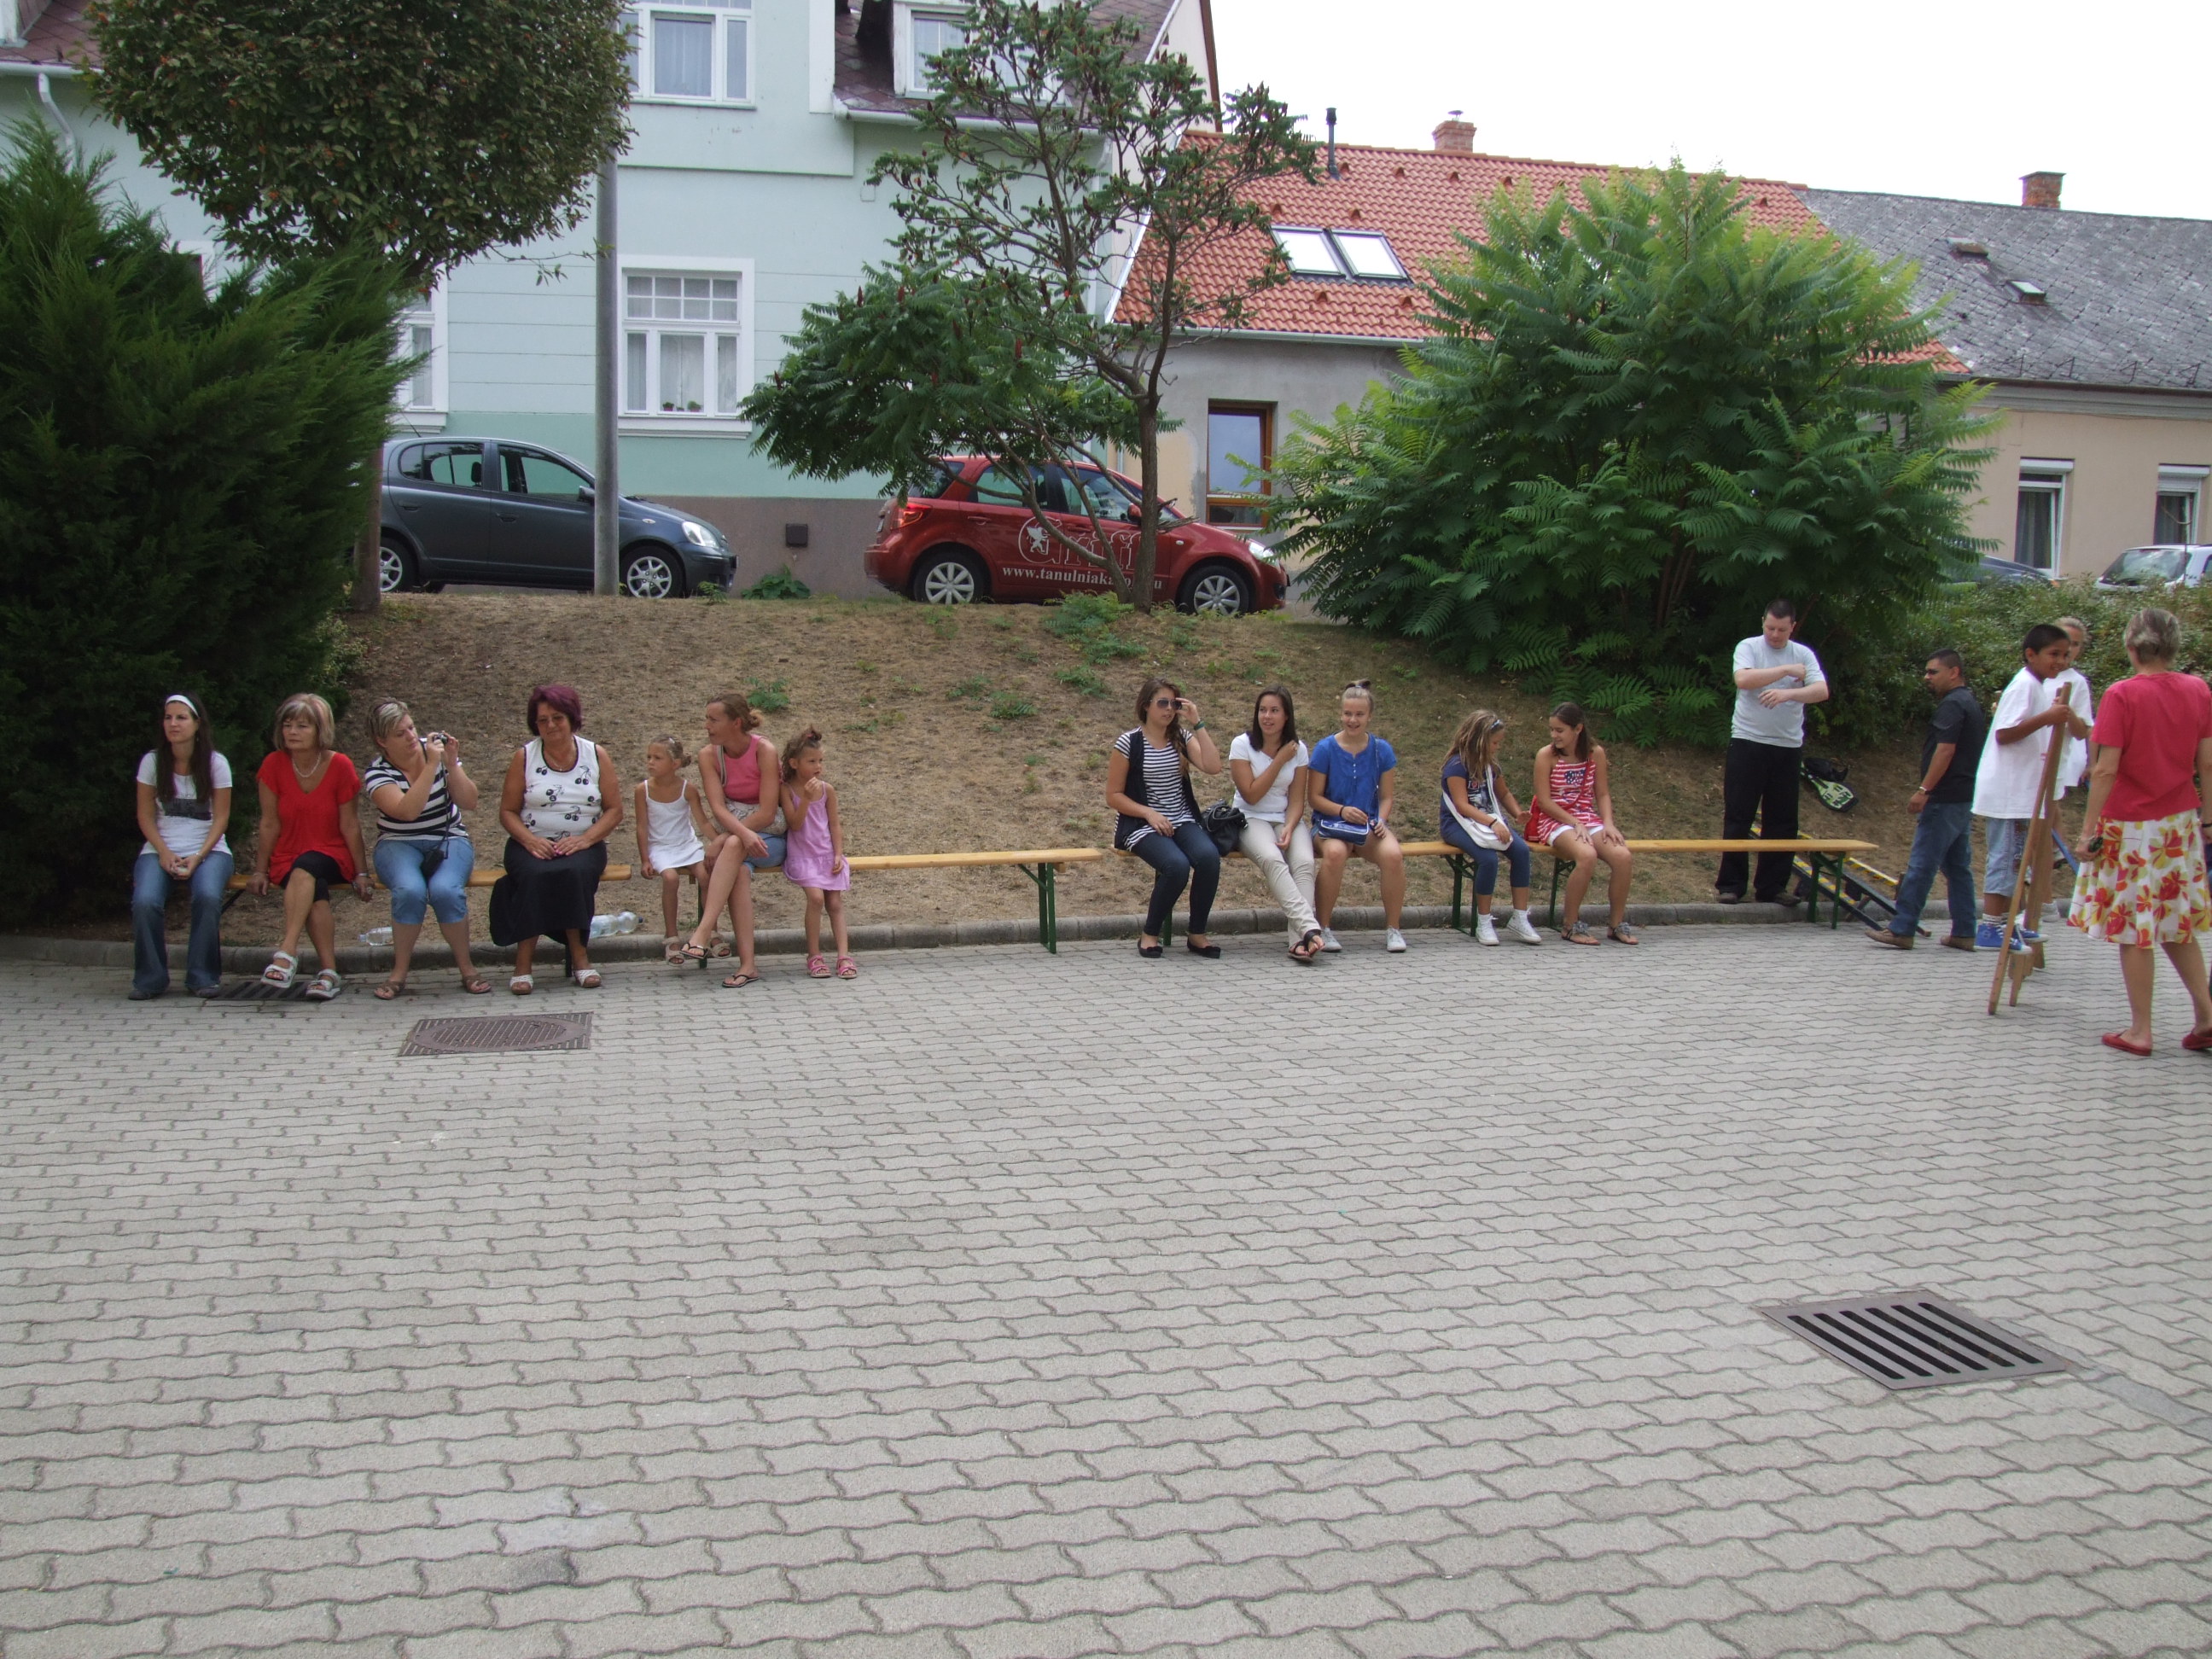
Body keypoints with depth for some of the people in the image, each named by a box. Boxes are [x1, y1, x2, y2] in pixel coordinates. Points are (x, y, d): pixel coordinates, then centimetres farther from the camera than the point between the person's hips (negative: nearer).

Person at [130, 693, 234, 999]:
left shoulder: (216, 763, -1)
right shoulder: (152, 761, 3)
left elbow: (221, 817, -1)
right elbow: (146, 816, 4)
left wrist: (198, 857, -14)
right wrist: (165, 853, -11)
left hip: (208, 849, -1)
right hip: (161, 849, 1)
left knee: (208, 896, -33)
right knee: (145, 902, -29)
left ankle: (203, 977, -16)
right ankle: (149, 979, -10)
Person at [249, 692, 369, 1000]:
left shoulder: (339, 766, -6)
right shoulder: (274, 765, -3)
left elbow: (349, 825, -2)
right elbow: (270, 824, 2)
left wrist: (361, 872, -2)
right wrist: (260, 871, 0)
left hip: (332, 856, -1)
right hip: (287, 858, 1)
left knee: (305, 868, -37)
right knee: (315, 889, -33)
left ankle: (287, 953, -43)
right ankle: (329, 972, -34)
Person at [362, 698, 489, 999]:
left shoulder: (436, 748, 0)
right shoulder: (377, 773, -7)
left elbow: (470, 803, -4)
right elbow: (407, 811, -25)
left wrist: (452, 765, -17)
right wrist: (431, 766, -26)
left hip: (449, 840, 1)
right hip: (399, 844, -1)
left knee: (445, 890, -31)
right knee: (410, 890, -34)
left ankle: (466, 968, -13)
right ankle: (400, 971, -14)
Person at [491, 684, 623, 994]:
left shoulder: (597, 756, 7)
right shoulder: (524, 757, 6)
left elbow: (614, 809, 3)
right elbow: (508, 811, 4)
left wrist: (585, 839, -13)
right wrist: (530, 841, -16)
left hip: (582, 845, 0)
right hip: (533, 844, 0)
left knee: (575, 872, -34)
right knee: (535, 875, -34)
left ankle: (580, 954, -23)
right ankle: (524, 960, -27)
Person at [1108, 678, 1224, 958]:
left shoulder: (1182, 738, 10)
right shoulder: (1129, 742, -2)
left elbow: (1213, 768, -7)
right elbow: (1113, 796, -2)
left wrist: (1197, 723, -7)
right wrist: (1149, 814, -15)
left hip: (1182, 821, 4)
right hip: (1141, 824, -4)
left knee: (1209, 856, -28)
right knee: (1177, 865, -33)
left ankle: (1197, 934, -11)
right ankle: (1150, 934, -11)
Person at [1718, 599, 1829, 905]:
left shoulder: (1804, 654, 6)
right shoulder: (1748, 647, 0)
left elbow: (1821, 691, -8)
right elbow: (1743, 679, -19)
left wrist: (1788, 693, -25)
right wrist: (1787, 670, -15)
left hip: (1789, 746, 3)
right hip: (1748, 741, -3)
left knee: (1782, 821, 6)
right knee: (1738, 817, -1)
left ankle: (1771, 886, 14)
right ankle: (1730, 885, 5)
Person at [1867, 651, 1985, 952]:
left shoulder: (1952, 705, -13)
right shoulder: (1971, 704, 19)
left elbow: (1946, 750, -21)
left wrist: (1924, 789, -22)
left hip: (1945, 799, -10)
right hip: (1964, 798, 10)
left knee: (1921, 865, -8)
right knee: (1958, 866, 11)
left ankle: (1901, 930, -7)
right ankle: (1963, 933, 12)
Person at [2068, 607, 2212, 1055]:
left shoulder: (2123, 695, -14)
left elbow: (2106, 770, -16)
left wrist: (2089, 829, -12)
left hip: (2131, 826, -5)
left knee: (2133, 931, 2)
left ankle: (2140, 1031, 7)